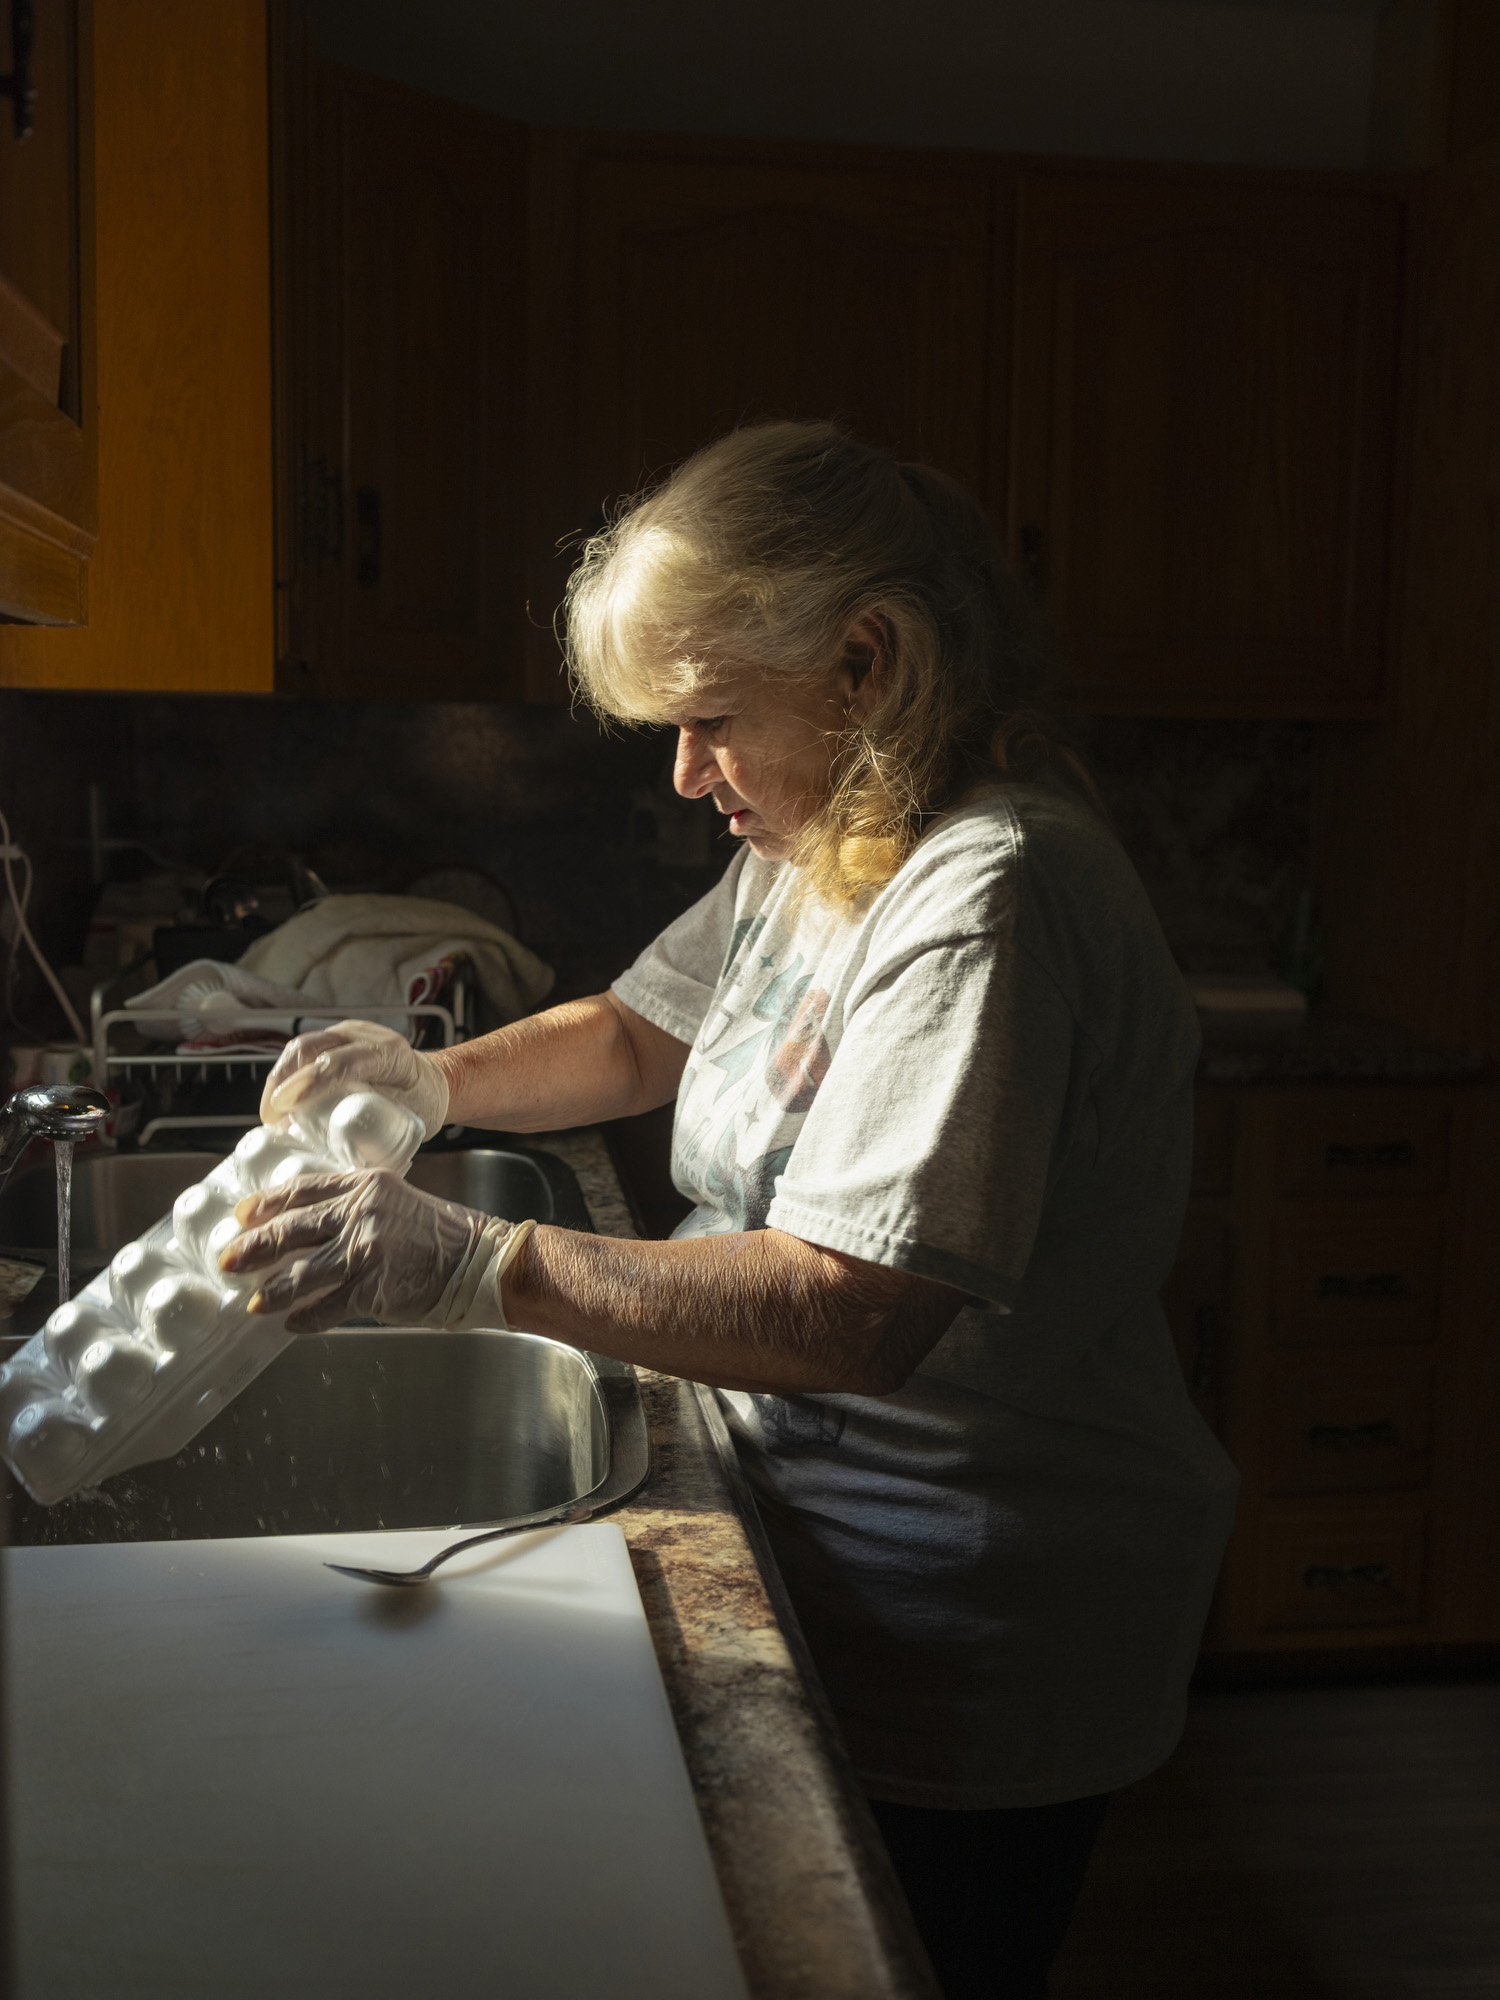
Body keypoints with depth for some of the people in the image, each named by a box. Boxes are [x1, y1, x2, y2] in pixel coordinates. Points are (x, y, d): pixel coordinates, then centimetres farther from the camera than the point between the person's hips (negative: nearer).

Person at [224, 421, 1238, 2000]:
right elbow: (642, 1036, 17)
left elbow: (860, 1314, -34)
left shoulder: (985, 894, -27)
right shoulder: (812, 850, 5)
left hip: (975, 1643, -9)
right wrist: (438, 1082, -2)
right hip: (838, 1552, 9)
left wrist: (478, 1267, -37)